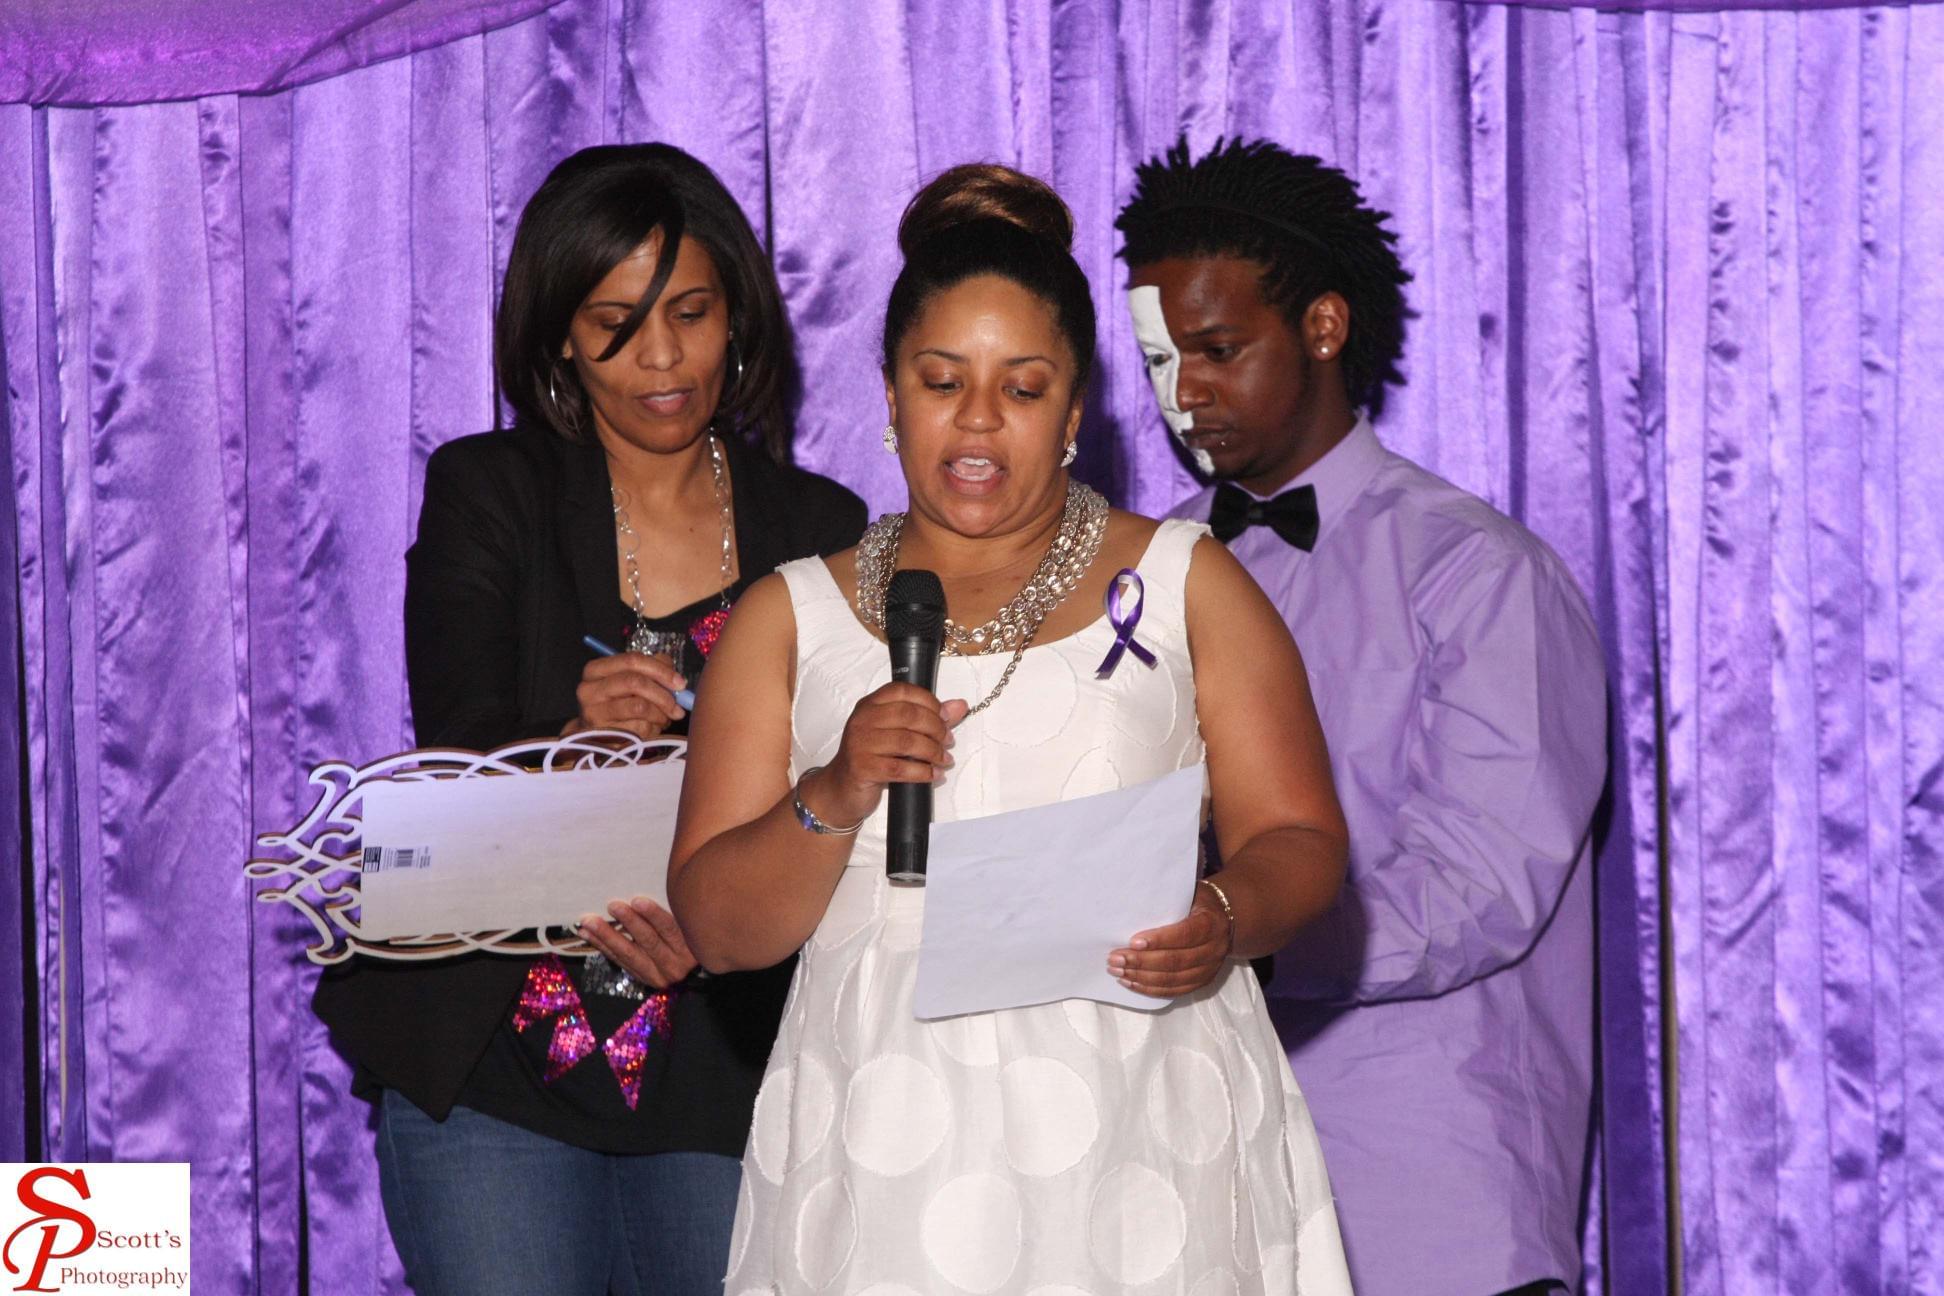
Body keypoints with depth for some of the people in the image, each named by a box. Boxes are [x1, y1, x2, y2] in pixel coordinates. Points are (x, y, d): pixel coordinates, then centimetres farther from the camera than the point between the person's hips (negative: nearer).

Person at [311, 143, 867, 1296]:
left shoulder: (818, 531, 7)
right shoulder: (488, 496, 3)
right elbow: (459, 759, -8)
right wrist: (578, 739, -30)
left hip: (721, 1071, 1)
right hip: (491, 1061, -1)